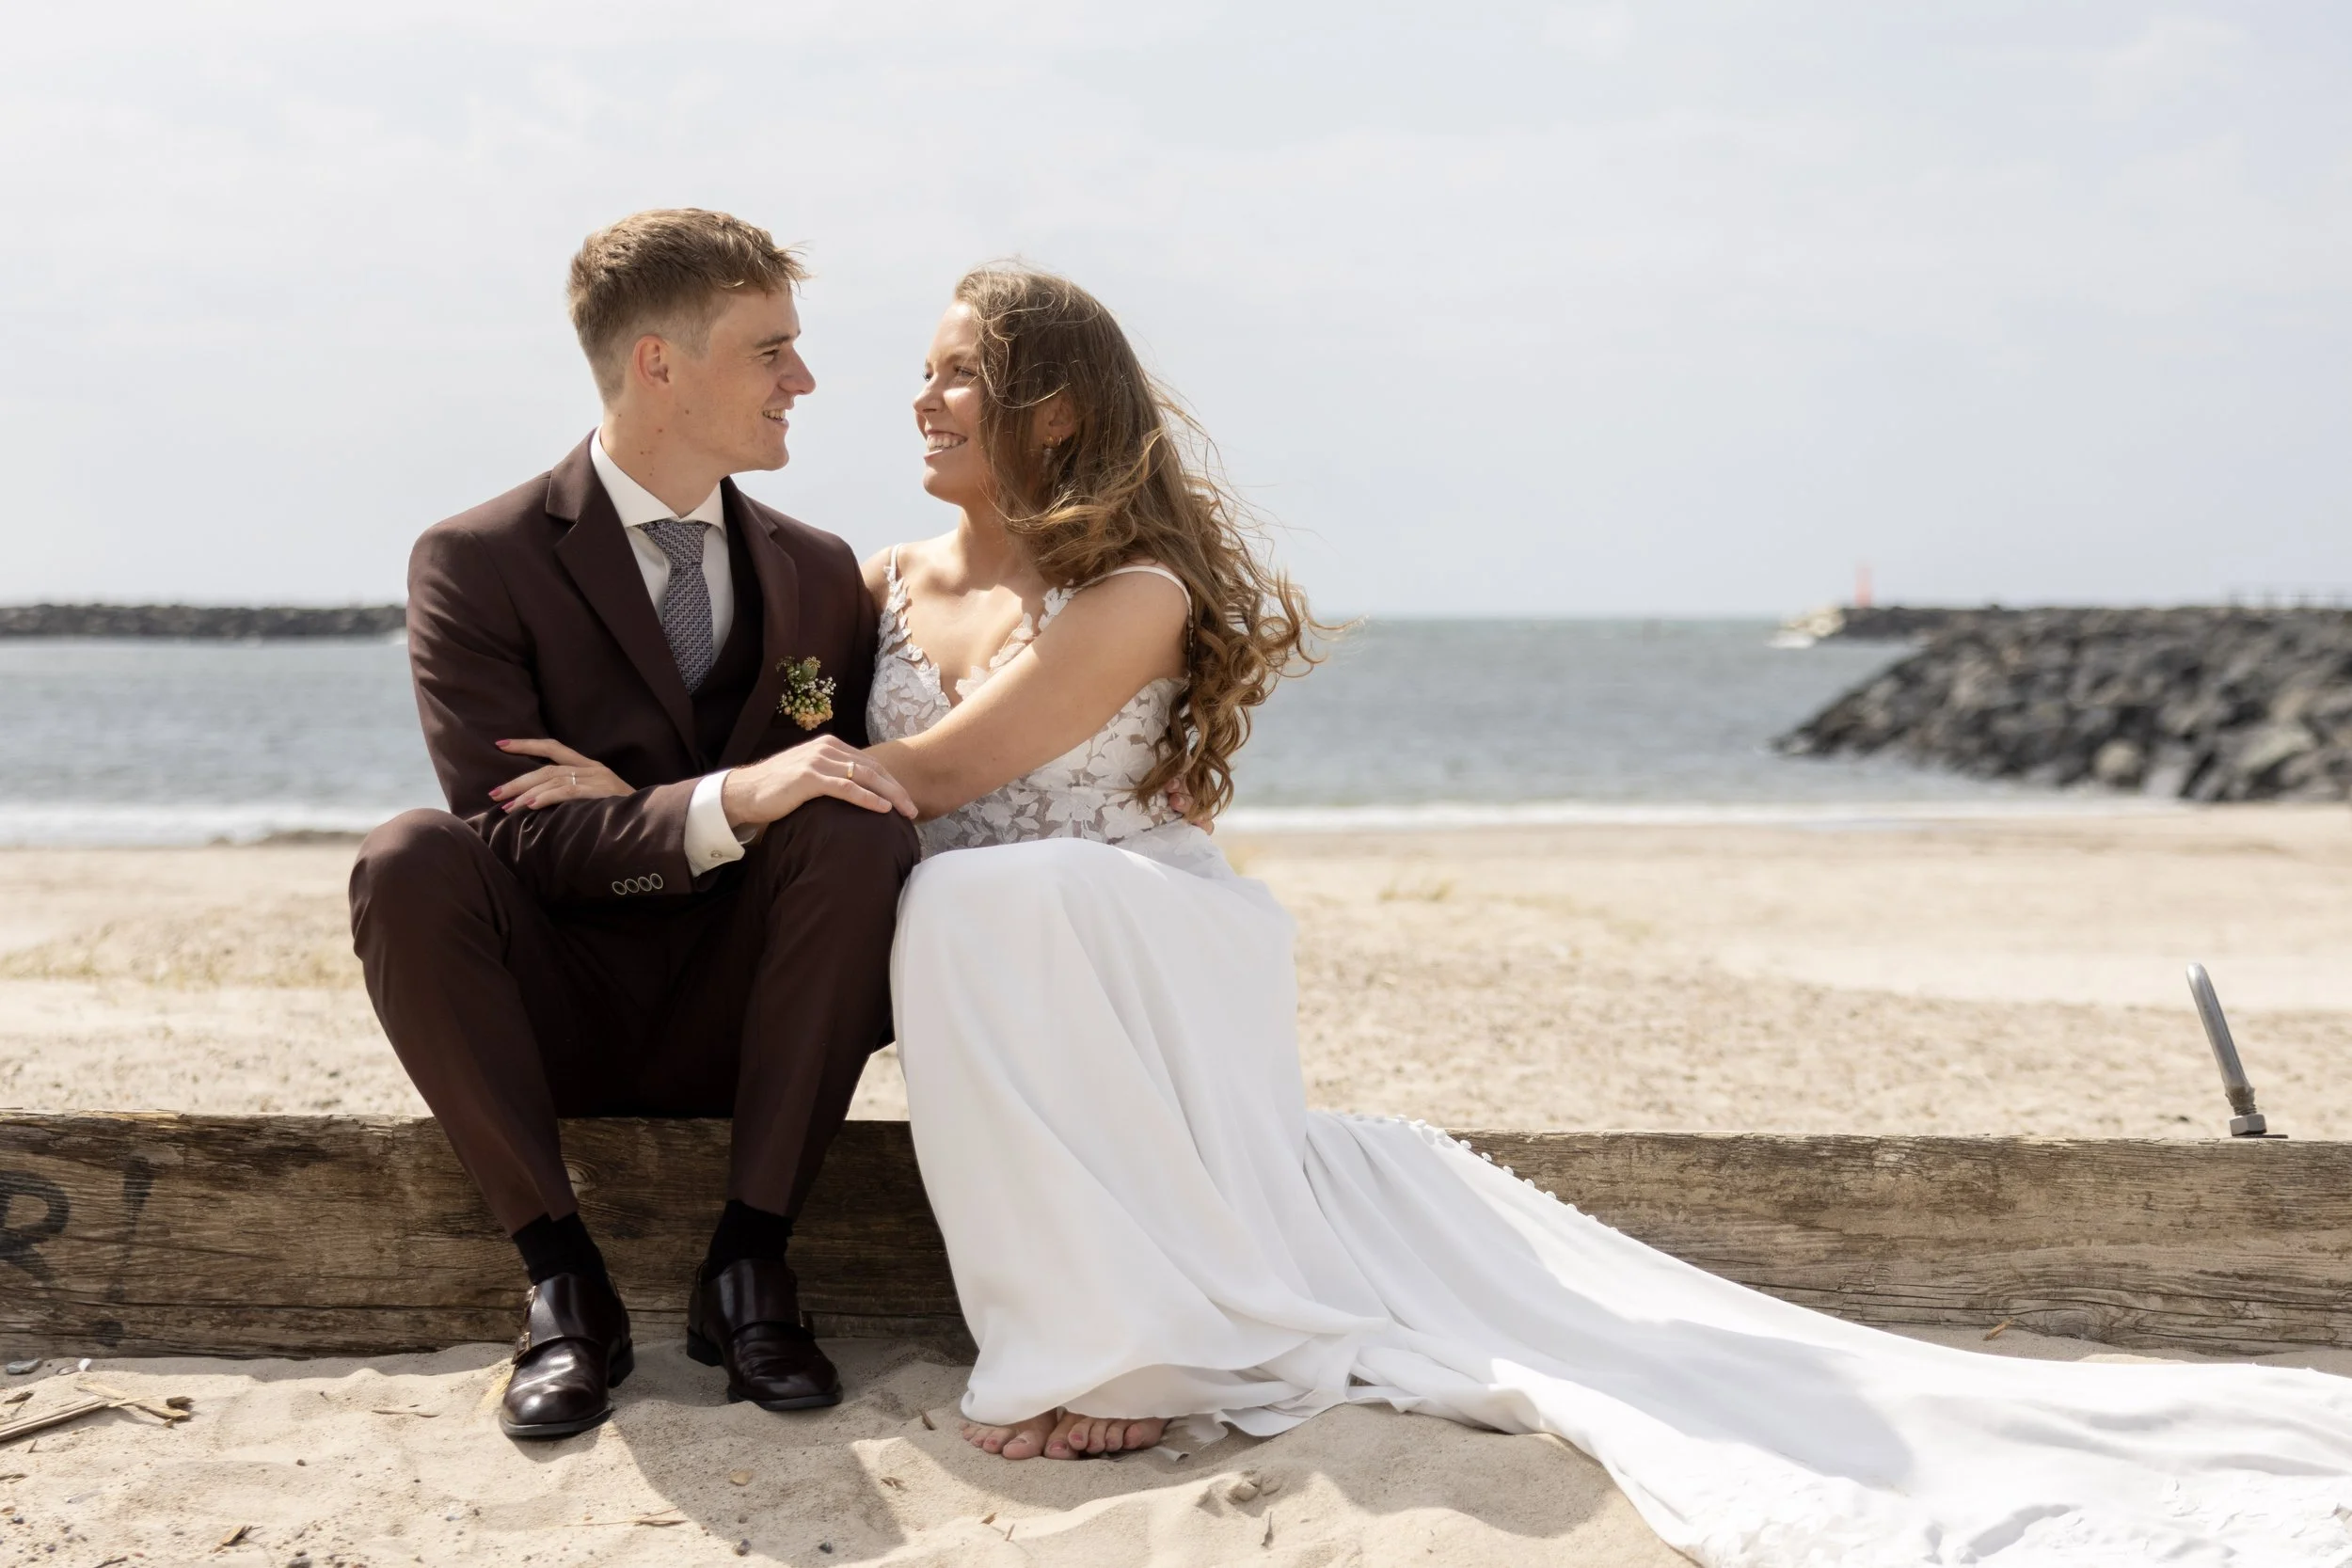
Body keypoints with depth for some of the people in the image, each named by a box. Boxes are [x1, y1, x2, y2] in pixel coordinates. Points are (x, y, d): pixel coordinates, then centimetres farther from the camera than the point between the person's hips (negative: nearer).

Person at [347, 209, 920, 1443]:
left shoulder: (821, 577, 8)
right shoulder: (475, 564, -5)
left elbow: (853, 788, 8)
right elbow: (508, 833, -15)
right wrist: (720, 806, -33)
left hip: (739, 1016, 3)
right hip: (553, 1017, -2)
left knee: (861, 832, -26)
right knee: (408, 861, -31)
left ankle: (747, 1268, -18)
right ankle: (561, 1282, -20)